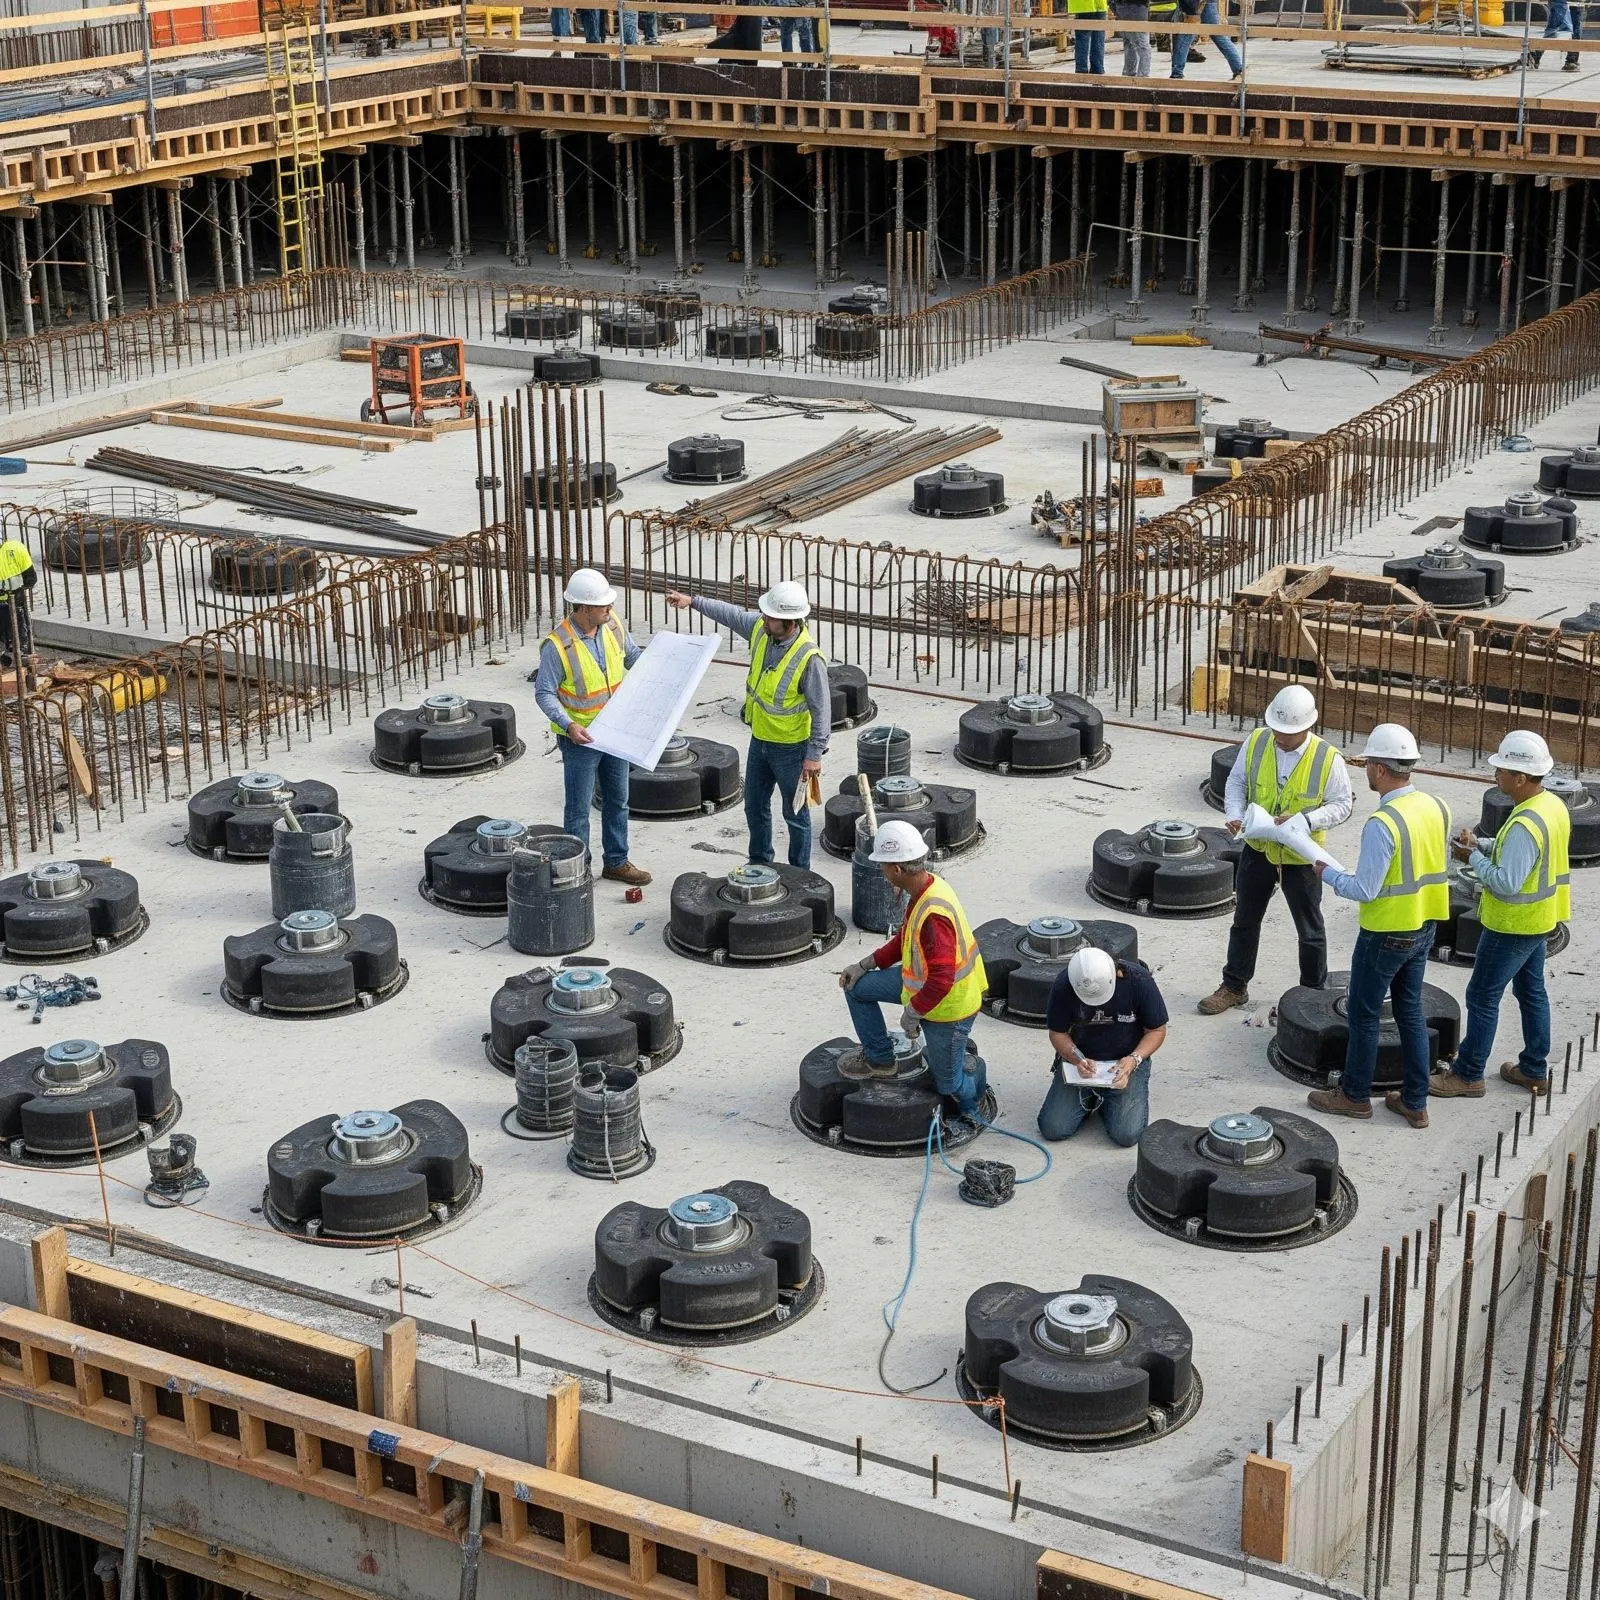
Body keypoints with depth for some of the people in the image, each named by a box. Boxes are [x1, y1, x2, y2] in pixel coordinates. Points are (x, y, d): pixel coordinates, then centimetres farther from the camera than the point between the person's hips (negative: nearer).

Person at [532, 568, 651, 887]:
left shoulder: (612, 626, -6)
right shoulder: (558, 645, -24)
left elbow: (633, 655, 12)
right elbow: (544, 692, -18)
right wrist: (567, 724, -31)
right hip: (580, 738, -6)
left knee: (618, 800, 18)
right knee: (579, 809, 4)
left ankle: (616, 862, 33)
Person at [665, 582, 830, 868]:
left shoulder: (809, 658, -29)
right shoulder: (760, 628, -9)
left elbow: (821, 708, -23)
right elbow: (730, 614, 12)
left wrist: (815, 754, -22)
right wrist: (692, 602, 13)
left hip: (791, 747, -7)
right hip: (759, 738, 7)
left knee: (795, 813, 8)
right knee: (755, 806, 21)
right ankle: (759, 863, 39)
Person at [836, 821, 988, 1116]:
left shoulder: (933, 914, -37)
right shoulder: (926, 887, -6)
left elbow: (941, 979, -37)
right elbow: (906, 938, 11)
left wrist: (911, 1012, -23)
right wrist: (866, 964, 8)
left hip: (947, 1007, -9)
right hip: (922, 981, 9)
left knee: (950, 1085, 6)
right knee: (857, 987, 11)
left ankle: (974, 1069, 39)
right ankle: (879, 1058, 25)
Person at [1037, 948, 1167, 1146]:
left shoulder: (1139, 981, -20)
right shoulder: (1063, 986, -18)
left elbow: (1157, 1030, -7)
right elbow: (1057, 1033, -5)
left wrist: (1133, 1059, -25)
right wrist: (1078, 1059, -24)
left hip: (1126, 1061, -1)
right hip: (1080, 1060, 1)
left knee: (1126, 1135, -19)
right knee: (1053, 1129, -13)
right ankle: (1091, 1099, 18)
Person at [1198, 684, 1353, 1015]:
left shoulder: (1328, 759, -20)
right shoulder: (1257, 742, -11)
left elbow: (1341, 804, -12)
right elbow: (1236, 781, 1)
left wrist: (1305, 821, -27)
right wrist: (1235, 814, -17)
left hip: (1300, 857, -3)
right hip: (1257, 850, 3)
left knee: (1309, 930, 12)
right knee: (1245, 921, 17)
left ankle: (1314, 995, 29)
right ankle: (1234, 987, 32)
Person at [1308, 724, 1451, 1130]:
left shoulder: (1382, 824, -26)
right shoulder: (1437, 808, -2)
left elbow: (1365, 890, -22)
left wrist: (1327, 874, -7)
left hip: (1385, 934, -7)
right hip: (1424, 928, 7)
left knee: (1363, 1015, 10)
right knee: (1410, 1012, 17)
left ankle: (1354, 1095, 24)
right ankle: (1414, 1102, 24)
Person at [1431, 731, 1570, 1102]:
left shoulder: (1525, 824, -30)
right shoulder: (1553, 805, 0)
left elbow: (1506, 882, -30)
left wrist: (1473, 858, -16)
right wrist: (1483, 845, 0)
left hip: (1513, 926, -10)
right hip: (1539, 920, 10)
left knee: (1482, 997, 2)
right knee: (1531, 991, 20)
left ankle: (1467, 1075, 11)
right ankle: (1534, 1069, 30)